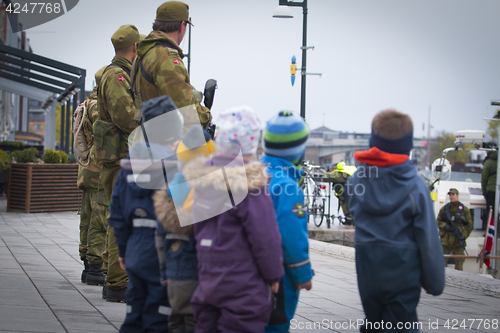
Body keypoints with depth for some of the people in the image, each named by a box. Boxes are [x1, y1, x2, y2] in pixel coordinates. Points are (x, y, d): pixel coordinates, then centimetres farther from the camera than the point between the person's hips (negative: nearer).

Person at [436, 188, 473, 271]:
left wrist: (463, 235, -8)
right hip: (446, 240, 1)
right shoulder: (444, 209, 10)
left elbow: (469, 225, 5)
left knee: (459, 265, 1)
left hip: (458, 242, -1)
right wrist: (445, 226, -7)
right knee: (442, 263, 0)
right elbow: (438, 221, 14)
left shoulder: (464, 209, 5)